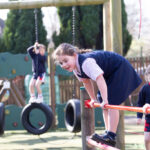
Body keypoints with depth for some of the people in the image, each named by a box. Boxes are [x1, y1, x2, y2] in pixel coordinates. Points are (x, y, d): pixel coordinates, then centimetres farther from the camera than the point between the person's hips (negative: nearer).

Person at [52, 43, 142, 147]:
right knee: (105, 105, 7)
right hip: (109, 74, 10)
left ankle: (111, 136, -18)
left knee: (111, 103, -17)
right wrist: (93, 99, 13)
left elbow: (100, 79, -44)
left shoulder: (86, 62, -36)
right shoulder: (75, 68, -5)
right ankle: (108, 132, 13)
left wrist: (105, 100, -47)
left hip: (120, 69, -10)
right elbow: (87, 82, 10)